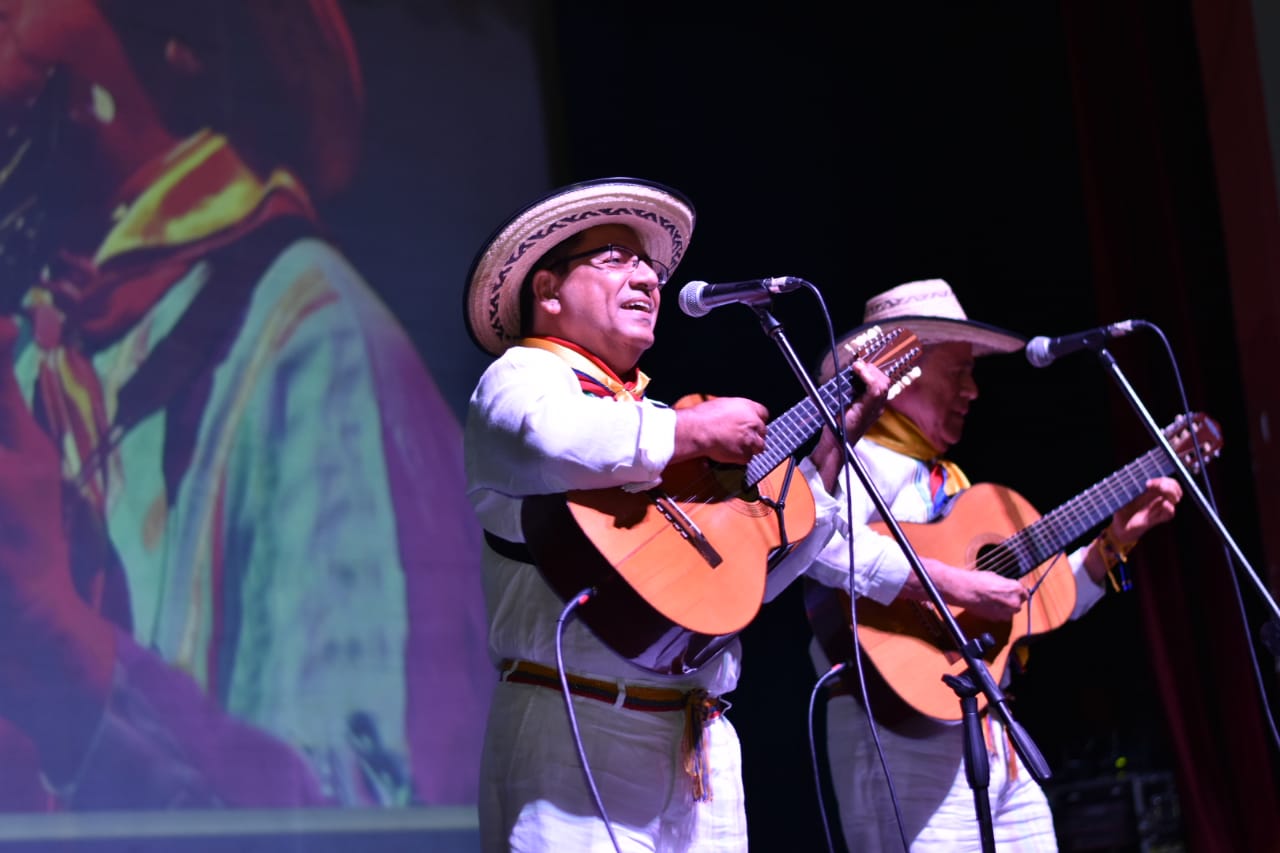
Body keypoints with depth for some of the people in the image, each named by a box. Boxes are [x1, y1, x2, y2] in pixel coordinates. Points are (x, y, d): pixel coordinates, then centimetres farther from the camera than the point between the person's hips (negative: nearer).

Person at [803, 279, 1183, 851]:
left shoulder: (951, 482, 22)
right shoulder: (863, 460, -5)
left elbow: (1042, 600, 28)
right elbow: (825, 546, -30)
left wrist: (1115, 539, 19)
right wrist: (958, 588, -26)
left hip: (990, 734, 9)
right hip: (908, 731, -9)